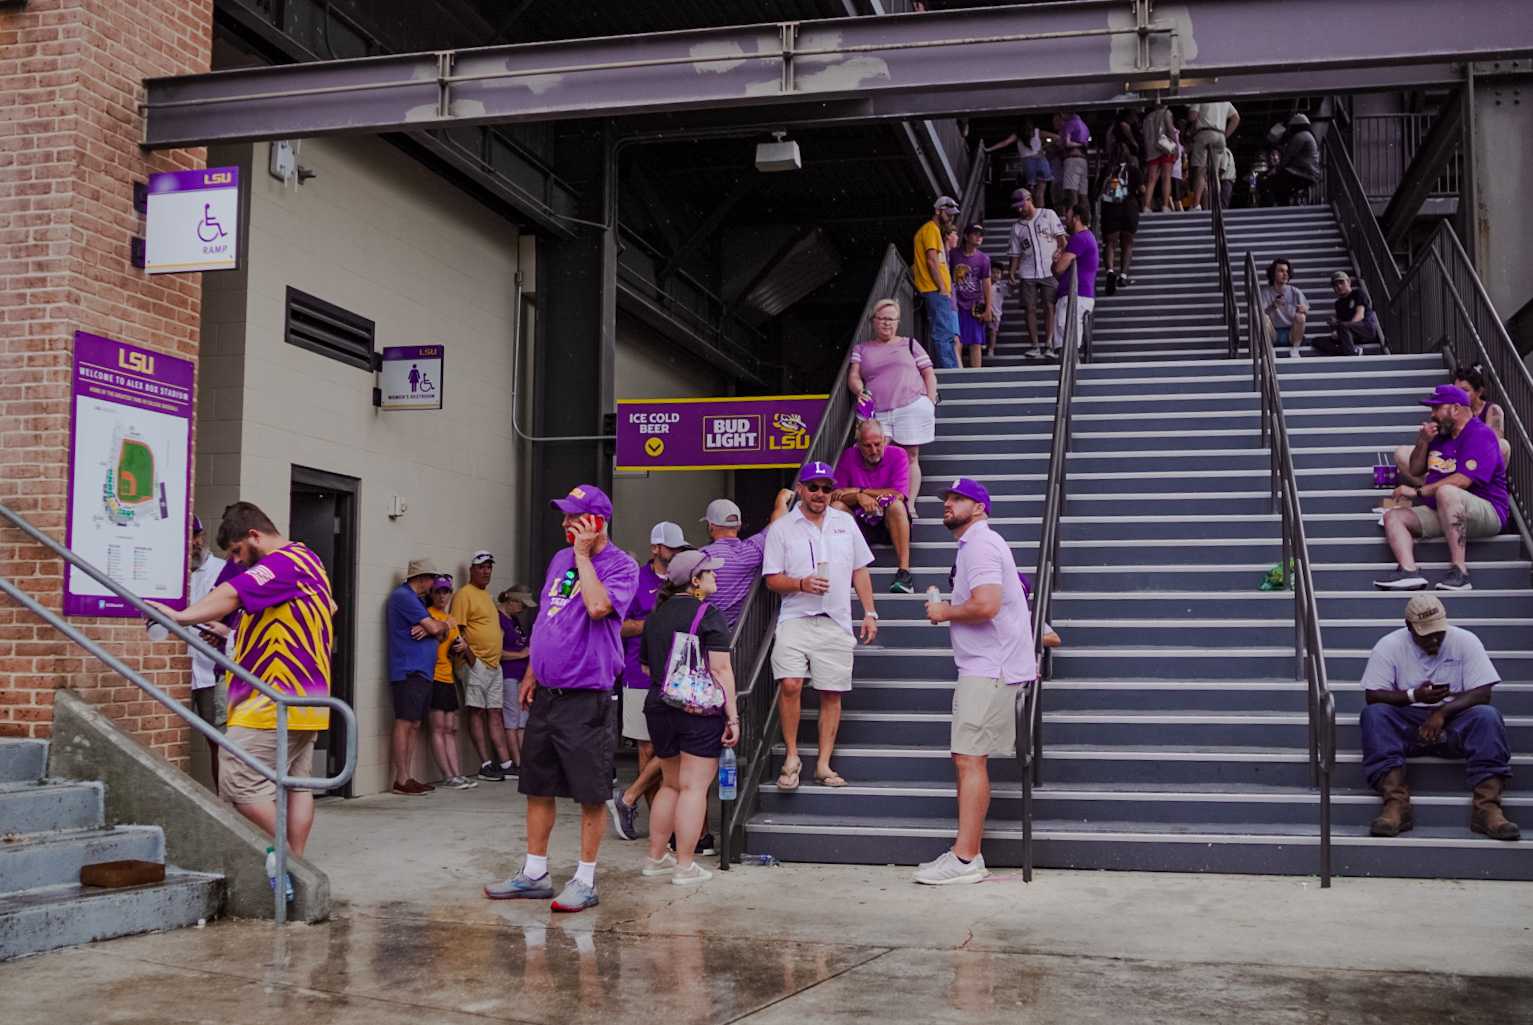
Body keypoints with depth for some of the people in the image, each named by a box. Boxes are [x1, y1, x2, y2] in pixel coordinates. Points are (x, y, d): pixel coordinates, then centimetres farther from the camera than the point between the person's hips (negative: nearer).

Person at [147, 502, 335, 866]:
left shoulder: (281, 563, -15)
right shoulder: (309, 560, 18)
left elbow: (234, 594, -30)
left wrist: (183, 616, -40)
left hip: (273, 700, -11)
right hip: (306, 697, 11)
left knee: (242, 783, -9)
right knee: (297, 781, 11)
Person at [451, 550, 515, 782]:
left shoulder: (487, 594, 19)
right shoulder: (465, 593, -7)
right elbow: (457, 630, -14)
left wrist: (497, 656, 16)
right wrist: (470, 658, -18)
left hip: (494, 664, 9)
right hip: (476, 664, -9)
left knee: (496, 713, 9)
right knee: (477, 712, -4)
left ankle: (505, 762, 10)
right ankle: (486, 765, -3)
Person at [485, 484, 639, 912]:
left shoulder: (621, 565, -9)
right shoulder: (560, 558, 13)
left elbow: (598, 607, -28)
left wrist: (583, 556, -17)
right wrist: (531, 673, 18)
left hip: (587, 698, -7)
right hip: (546, 693, 8)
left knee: (591, 792, 0)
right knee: (538, 786, 13)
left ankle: (585, 881, 10)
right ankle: (534, 874, 23)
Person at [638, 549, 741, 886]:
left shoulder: (656, 616, 12)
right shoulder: (708, 615, -10)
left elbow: (649, 667, 21)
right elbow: (720, 670, -14)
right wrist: (732, 716, -13)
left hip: (659, 707, 7)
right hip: (701, 711, -7)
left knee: (670, 784, 19)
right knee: (694, 786, -2)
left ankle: (656, 858, 22)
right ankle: (685, 866, -2)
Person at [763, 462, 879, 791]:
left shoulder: (845, 522, 12)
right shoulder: (782, 528, 3)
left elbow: (860, 571, 16)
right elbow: (772, 579, 2)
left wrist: (870, 613, 9)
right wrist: (802, 584, -17)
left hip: (835, 622, 3)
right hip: (796, 619, -2)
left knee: (831, 693, 2)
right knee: (790, 684, -19)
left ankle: (824, 764, 11)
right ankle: (792, 758, -4)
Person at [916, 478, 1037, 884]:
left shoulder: (979, 545, -13)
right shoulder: (978, 544, 22)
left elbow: (985, 605, -26)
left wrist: (944, 612, -11)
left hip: (989, 671, -11)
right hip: (985, 668, 11)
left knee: (969, 759, -12)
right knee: (967, 759, 11)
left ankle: (965, 859, -12)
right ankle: (966, 853, 15)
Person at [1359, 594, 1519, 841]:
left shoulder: (1465, 641, -1)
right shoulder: (1389, 645, -3)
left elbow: (1482, 693, -8)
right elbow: (1372, 695, -8)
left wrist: (1443, 711, -23)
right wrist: (1414, 696, -24)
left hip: (1453, 721, 0)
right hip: (1406, 723, 0)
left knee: (1487, 716, -30)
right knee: (1374, 714, -30)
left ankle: (1487, 806, -36)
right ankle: (1396, 803, -40)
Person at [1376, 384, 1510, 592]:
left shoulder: (1480, 435, -11)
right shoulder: (1440, 434, 17)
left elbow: (1463, 480, -23)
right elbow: (1415, 471, 23)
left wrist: (1418, 492, -21)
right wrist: (1423, 442, 4)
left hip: (1487, 512, -9)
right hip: (1440, 512, 9)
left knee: (1446, 491, -38)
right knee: (1393, 516, -4)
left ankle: (1459, 571, -41)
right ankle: (1409, 571, -31)